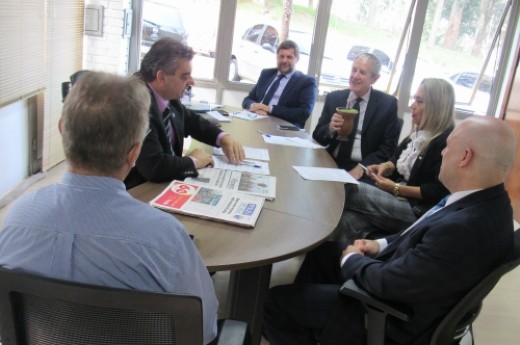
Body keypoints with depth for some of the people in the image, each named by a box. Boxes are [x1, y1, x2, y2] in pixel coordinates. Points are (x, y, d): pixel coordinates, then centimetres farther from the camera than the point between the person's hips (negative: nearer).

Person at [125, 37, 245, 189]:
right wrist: (194, 161, -16)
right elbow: (155, 167, -33)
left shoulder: (169, 97, -4)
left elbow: (192, 121, 15)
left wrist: (223, 138, -2)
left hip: (165, 182, 7)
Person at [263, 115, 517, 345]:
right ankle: (302, 318, 38)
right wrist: (381, 244, 2)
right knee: (322, 251, 22)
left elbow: (388, 283, -28)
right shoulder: (486, 201, -7)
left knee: (277, 301, -4)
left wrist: (351, 259, -10)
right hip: (402, 279, 9)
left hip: (393, 317, -9)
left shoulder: (464, 229, -36)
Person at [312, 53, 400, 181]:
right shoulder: (333, 98, 6)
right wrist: (331, 128, -14)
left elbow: (388, 148, -1)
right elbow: (317, 137, 8)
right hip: (330, 165, 3)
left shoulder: (388, 103, 0)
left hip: (363, 170, -2)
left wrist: (362, 168, -15)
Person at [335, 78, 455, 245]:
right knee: (349, 219, -22)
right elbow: (399, 160, 22)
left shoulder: (448, 142, -13)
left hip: (419, 211, -7)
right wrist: (385, 166, -1)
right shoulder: (419, 133, 13)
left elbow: (438, 192, -18)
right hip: (399, 200, 8)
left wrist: (396, 188, -17)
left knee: (351, 192, -20)